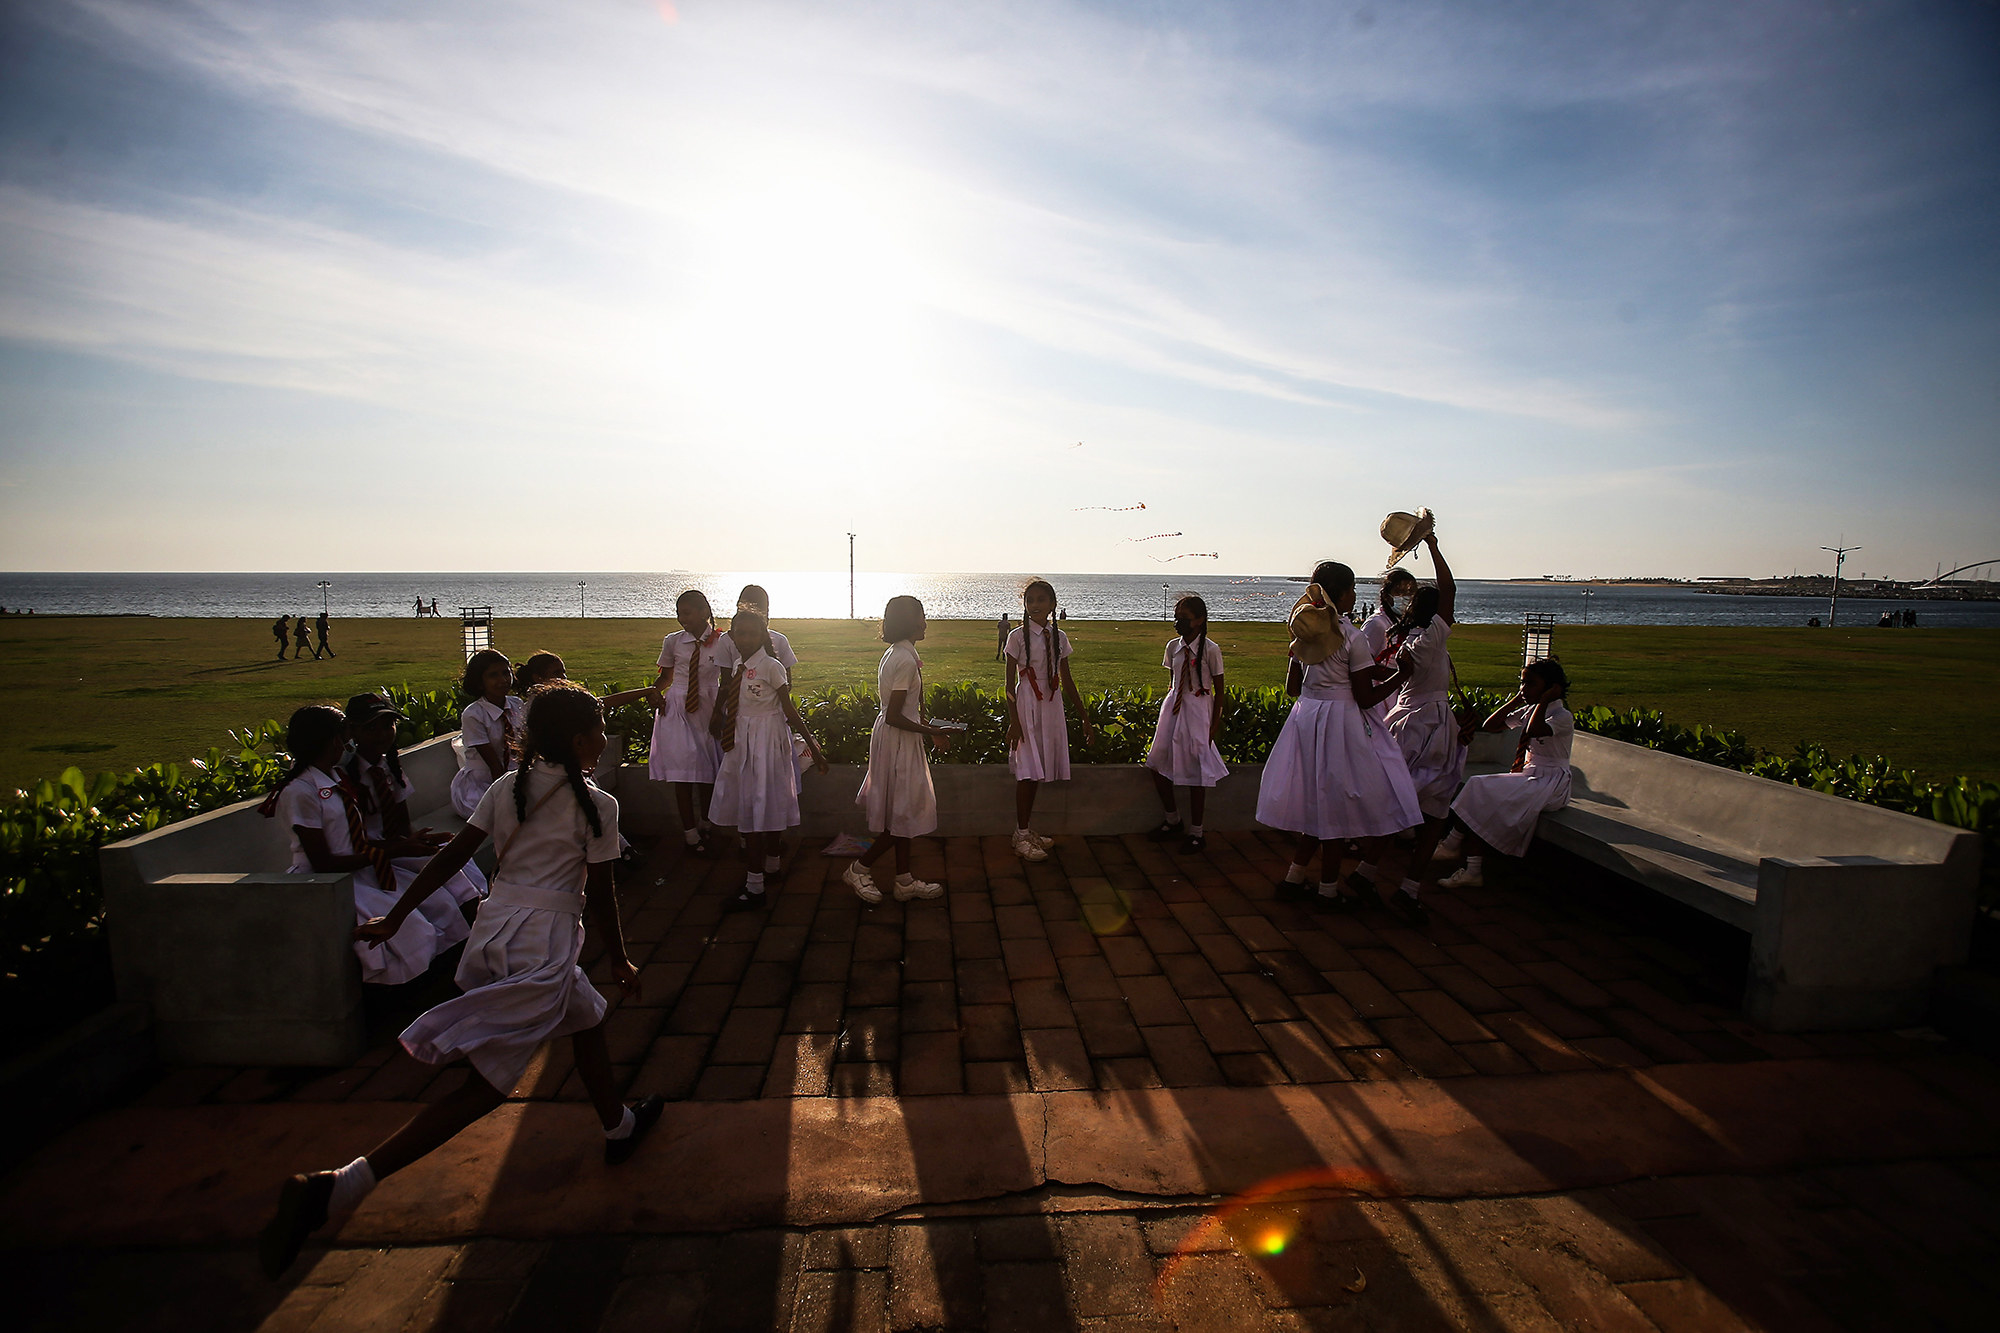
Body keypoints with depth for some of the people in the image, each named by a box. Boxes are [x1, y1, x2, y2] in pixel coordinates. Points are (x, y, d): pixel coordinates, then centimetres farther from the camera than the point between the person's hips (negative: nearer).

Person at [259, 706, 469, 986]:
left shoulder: (334, 782, 14)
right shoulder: (299, 792, -12)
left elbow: (355, 842, 11)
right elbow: (323, 863, -15)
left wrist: (402, 843, -4)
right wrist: (388, 851, -15)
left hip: (361, 872, 8)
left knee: (443, 912, -10)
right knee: (411, 933, -27)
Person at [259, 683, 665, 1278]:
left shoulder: (506, 787, 7)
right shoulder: (595, 805, -10)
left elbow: (452, 856, 6)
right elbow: (601, 895, -5)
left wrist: (396, 915, 15)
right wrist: (619, 960, 7)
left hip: (494, 926, 8)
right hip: (545, 943, -8)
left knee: (586, 1020, 26)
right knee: (486, 1085, -2)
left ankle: (619, 1126, 44)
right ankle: (341, 1185, -9)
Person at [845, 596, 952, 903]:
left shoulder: (895, 653, 9)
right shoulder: (906, 659, -21)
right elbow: (894, 717, -22)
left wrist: (929, 729, 14)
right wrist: (931, 732, -15)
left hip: (892, 739, 10)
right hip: (899, 742, -10)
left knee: (904, 814, 15)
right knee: (905, 815, 1)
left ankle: (905, 881, 24)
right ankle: (859, 870, 12)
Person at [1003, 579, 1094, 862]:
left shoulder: (1059, 637, 8)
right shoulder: (1018, 637, -5)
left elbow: (1067, 682, 13)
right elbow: (1009, 683, -6)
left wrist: (1083, 717, 13)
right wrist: (1013, 721, -14)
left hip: (1052, 706, 5)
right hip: (1027, 705, -5)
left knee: (1036, 773, 8)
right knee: (1027, 772, -6)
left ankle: (1026, 830, 19)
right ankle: (1021, 837, 4)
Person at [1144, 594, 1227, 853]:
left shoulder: (1210, 650, -10)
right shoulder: (1173, 647, 5)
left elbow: (1219, 691, -5)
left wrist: (1215, 725, -8)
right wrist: (1163, 715, 11)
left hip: (1198, 710, -6)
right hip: (1173, 707, 6)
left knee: (1196, 772, 0)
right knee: (1158, 765, 7)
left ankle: (1196, 833, 15)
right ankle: (1172, 819, 30)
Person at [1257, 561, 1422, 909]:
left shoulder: (1303, 631, 5)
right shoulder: (1352, 636, -14)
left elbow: (1292, 687, 11)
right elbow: (1366, 698, -12)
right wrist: (1401, 675, -1)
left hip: (1305, 718, 7)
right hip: (1341, 722, -6)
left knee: (1315, 803, 17)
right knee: (1336, 806, 5)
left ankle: (1294, 878, 20)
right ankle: (1329, 889, 16)